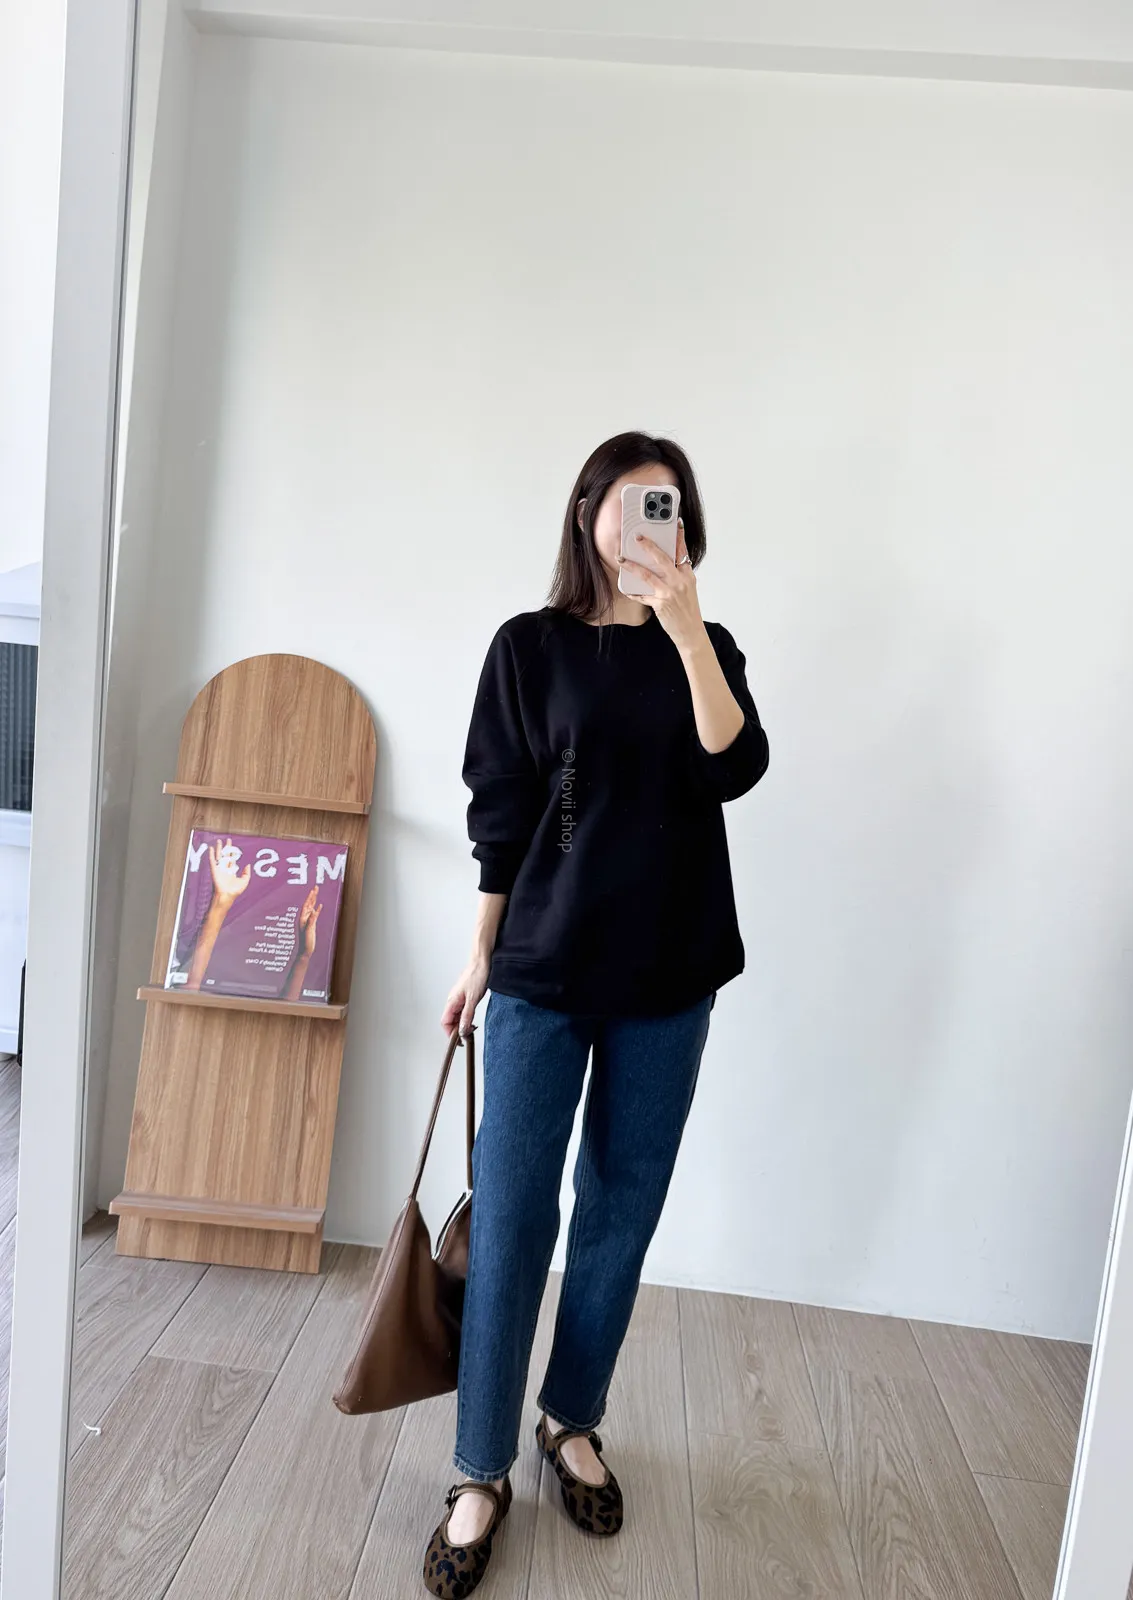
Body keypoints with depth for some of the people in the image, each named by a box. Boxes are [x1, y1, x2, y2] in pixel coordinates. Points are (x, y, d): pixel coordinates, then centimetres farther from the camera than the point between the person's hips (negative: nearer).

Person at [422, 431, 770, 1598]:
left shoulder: (707, 652, 7)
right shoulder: (532, 645, 2)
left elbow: (735, 769, -11)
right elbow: (499, 810, 1)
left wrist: (685, 625, -20)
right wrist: (480, 955, 2)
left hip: (668, 976, 2)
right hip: (546, 966, -2)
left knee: (621, 1213, 12)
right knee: (510, 1216, 2)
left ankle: (572, 1421, 33)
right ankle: (481, 1474, 19)